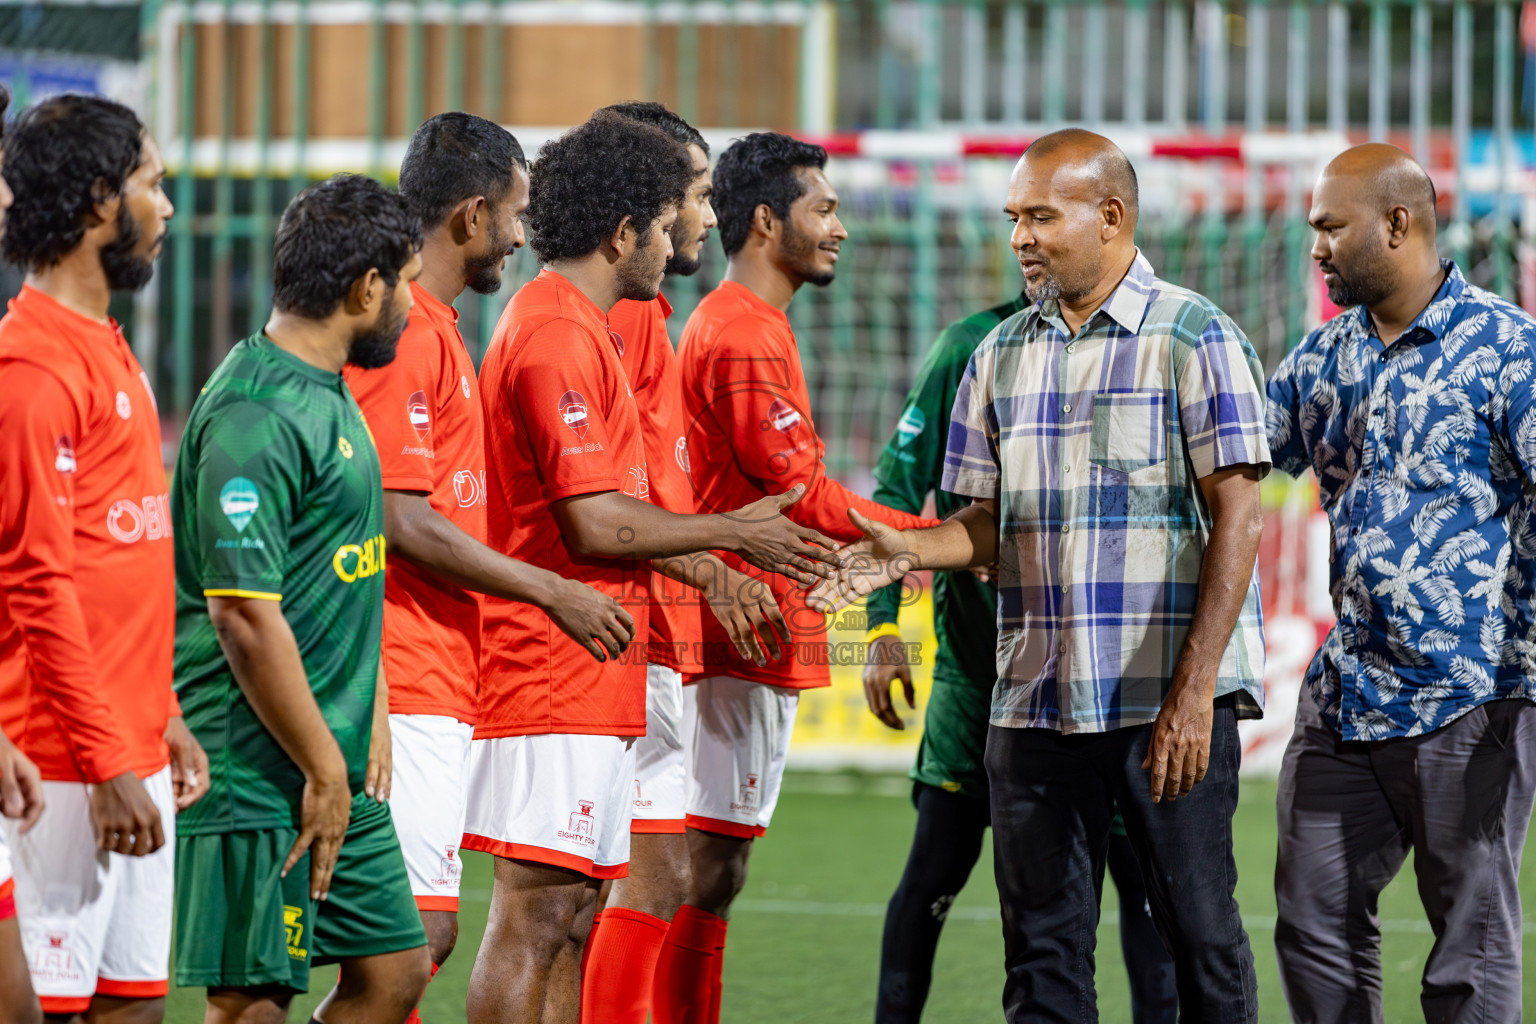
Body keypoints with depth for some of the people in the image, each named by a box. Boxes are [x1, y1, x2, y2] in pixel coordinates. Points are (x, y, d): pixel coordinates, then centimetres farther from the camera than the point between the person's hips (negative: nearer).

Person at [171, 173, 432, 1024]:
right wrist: (323, 769, -18)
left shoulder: (329, 396, 15)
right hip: (260, 775, -10)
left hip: (336, 768, 10)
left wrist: (372, 719, 12)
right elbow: (243, 614, -22)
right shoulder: (257, 412, -18)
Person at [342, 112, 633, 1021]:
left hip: (436, 681, 10)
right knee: (416, 930, -12)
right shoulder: (405, 332, -13)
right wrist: (549, 589, -12)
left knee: (419, 932, 10)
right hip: (410, 683, -10)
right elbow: (403, 522, -19)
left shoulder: (435, 329, 19)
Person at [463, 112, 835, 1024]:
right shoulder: (558, 337, -14)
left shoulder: (582, 331, 19)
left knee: (574, 912, 11)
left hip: (595, 683, 11)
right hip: (558, 676, -11)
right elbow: (593, 523, -19)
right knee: (536, 913, -10)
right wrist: (730, 532, -8)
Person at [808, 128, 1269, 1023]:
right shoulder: (1002, 356, 13)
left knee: (1200, 931, 0)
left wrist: (1194, 689, -16)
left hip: (1171, 698, -5)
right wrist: (907, 550, -7)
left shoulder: (1194, 337, -4)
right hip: (1035, 704, 5)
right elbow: (991, 527, 16)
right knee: (1043, 950, 6)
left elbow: (1236, 517, -9)